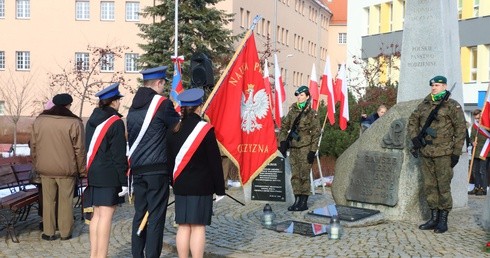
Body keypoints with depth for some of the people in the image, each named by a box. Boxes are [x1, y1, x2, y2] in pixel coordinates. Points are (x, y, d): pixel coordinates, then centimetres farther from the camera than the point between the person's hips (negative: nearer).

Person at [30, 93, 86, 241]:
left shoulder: (39, 121, 3)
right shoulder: (74, 123, -10)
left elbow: (33, 146, 9)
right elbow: (80, 150, -8)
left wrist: (37, 165, 19)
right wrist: (82, 171, 1)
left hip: (45, 169, 3)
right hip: (66, 169, -3)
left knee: (48, 200, 11)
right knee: (65, 200, 7)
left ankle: (48, 232, 16)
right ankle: (65, 232, 14)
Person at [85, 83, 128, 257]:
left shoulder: (92, 120, 12)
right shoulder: (116, 122, -12)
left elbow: (89, 147, 17)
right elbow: (119, 155, -14)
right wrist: (124, 180, -11)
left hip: (93, 173, 8)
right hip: (110, 176, -8)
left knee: (97, 214, 13)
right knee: (106, 215, -5)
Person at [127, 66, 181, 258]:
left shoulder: (133, 106, 11)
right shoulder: (162, 103, -10)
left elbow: (131, 138, 15)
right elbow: (177, 126, 2)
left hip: (137, 168, 7)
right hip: (157, 169, -7)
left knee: (139, 215, 14)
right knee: (156, 217, -1)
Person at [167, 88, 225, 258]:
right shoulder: (206, 129, -9)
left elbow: (170, 159, 10)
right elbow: (215, 161, -7)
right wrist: (219, 188, 1)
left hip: (180, 185, 4)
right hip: (201, 186, -4)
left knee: (183, 226, 9)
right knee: (198, 226, -1)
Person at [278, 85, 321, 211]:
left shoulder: (312, 113, -4)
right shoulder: (292, 111, 10)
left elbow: (316, 133, -5)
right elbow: (284, 127, 15)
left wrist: (313, 151, -10)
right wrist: (283, 142, 3)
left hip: (305, 148, -5)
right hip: (293, 147, 5)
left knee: (304, 175, -3)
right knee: (295, 175, 8)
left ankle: (304, 202, 4)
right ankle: (297, 200, 16)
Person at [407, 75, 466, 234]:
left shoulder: (452, 106, -3)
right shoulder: (424, 105, 12)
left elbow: (460, 129, -5)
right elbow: (412, 121, 20)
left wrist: (456, 152, -9)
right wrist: (414, 137, 2)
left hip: (443, 154, -5)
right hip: (426, 153, 6)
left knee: (443, 186, -2)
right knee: (429, 186, 9)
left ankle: (443, 220, 7)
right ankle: (434, 218, 19)